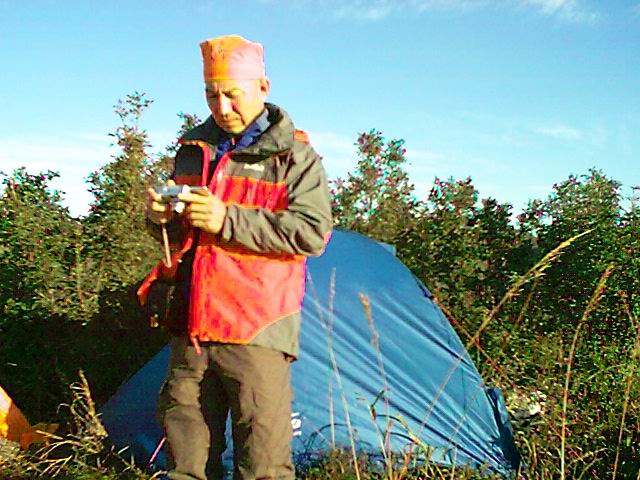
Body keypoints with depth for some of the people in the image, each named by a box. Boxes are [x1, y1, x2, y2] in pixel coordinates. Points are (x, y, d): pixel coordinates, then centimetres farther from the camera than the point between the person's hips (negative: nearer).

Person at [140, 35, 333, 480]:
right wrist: (161, 217, 0)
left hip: (255, 330, -5)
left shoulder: (294, 156, -2)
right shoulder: (193, 148, 15)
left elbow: (312, 233, -14)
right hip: (191, 326, 5)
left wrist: (228, 221, -19)